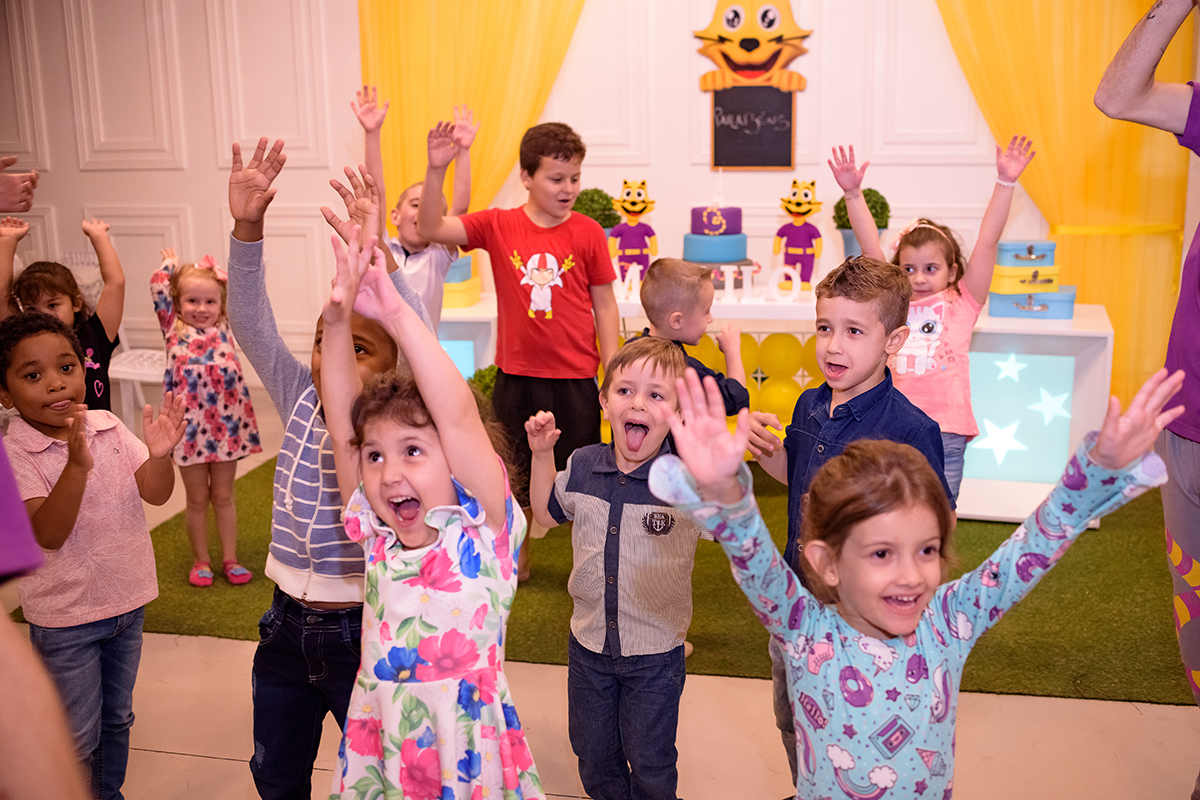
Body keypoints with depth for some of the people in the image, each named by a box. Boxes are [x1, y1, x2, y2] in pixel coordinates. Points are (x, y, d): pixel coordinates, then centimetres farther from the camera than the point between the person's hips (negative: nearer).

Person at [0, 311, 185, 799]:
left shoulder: (108, 427, -4)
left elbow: (155, 493, -7)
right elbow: (47, 534, -27)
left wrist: (159, 454, -29)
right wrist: (77, 464, -41)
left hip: (127, 599, 5)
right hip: (66, 616, -5)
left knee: (116, 720, 22)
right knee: (78, 738, 8)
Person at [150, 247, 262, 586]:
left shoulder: (226, 328, 5)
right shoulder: (174, 329, 2)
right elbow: (158, 286, -5)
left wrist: (217, 271, 12)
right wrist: (171, 263, 9)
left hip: (226, 423, 1)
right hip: (189, 425, -1)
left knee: (223, 496, 13)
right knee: (197, 499, 12)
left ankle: (230, 559, 23)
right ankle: (200, 561, 25)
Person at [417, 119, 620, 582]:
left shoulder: (587, 233, -5)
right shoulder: (498, 226, -3)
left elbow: (604, 305, 0)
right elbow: (431, 228, -13)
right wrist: (436, 170, -27)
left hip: (575, 377, -1)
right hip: (516, 375, 2)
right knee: (514, 474, 16)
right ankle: (515, 559, 35)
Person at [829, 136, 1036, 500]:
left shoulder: (962, 303, 8)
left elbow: (986, 243, 1)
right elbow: (870, 248, 4)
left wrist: (1005, 184, -5)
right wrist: (853, 194, -3)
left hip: (944, 437, -2)